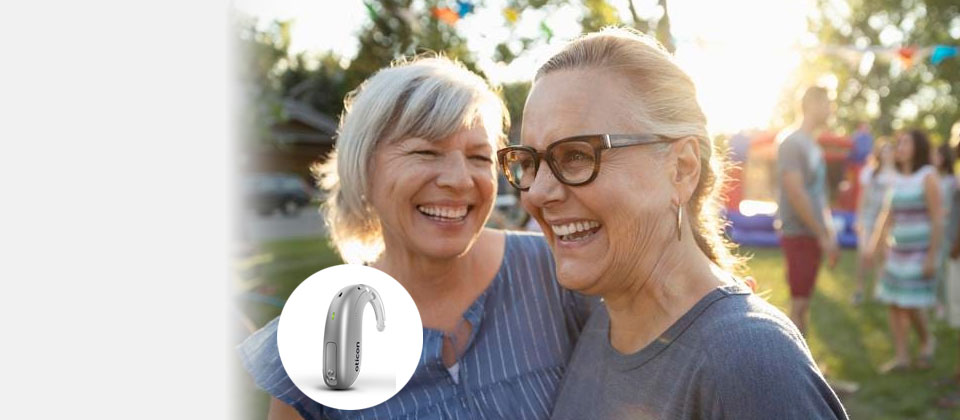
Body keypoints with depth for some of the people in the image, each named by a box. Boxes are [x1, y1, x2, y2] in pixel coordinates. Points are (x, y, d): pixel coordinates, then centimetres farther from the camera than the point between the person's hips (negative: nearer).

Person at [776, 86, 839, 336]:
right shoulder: (792, 143, -12)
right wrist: (823, 235, -15)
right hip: (799, 233, -9)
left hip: (814, 235, 9)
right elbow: (795, 193, -18)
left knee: (804, 303, 13)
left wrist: (830, 235, 15)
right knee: (799, 303, -6)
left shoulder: (814, 146, 15)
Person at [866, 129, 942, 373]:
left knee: (912, 305, -6)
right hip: (897, 251, 6)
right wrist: (874, 245, 6)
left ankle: (927, 340, 22)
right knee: (894, 304, 4)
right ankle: (901, 357, 12)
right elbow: (886, 215, 13)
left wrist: (932, 257, -16)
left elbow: (937, 220, -12)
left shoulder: (928, 177, -9)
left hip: (919, 252, -6)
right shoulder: (897, 179, 9)